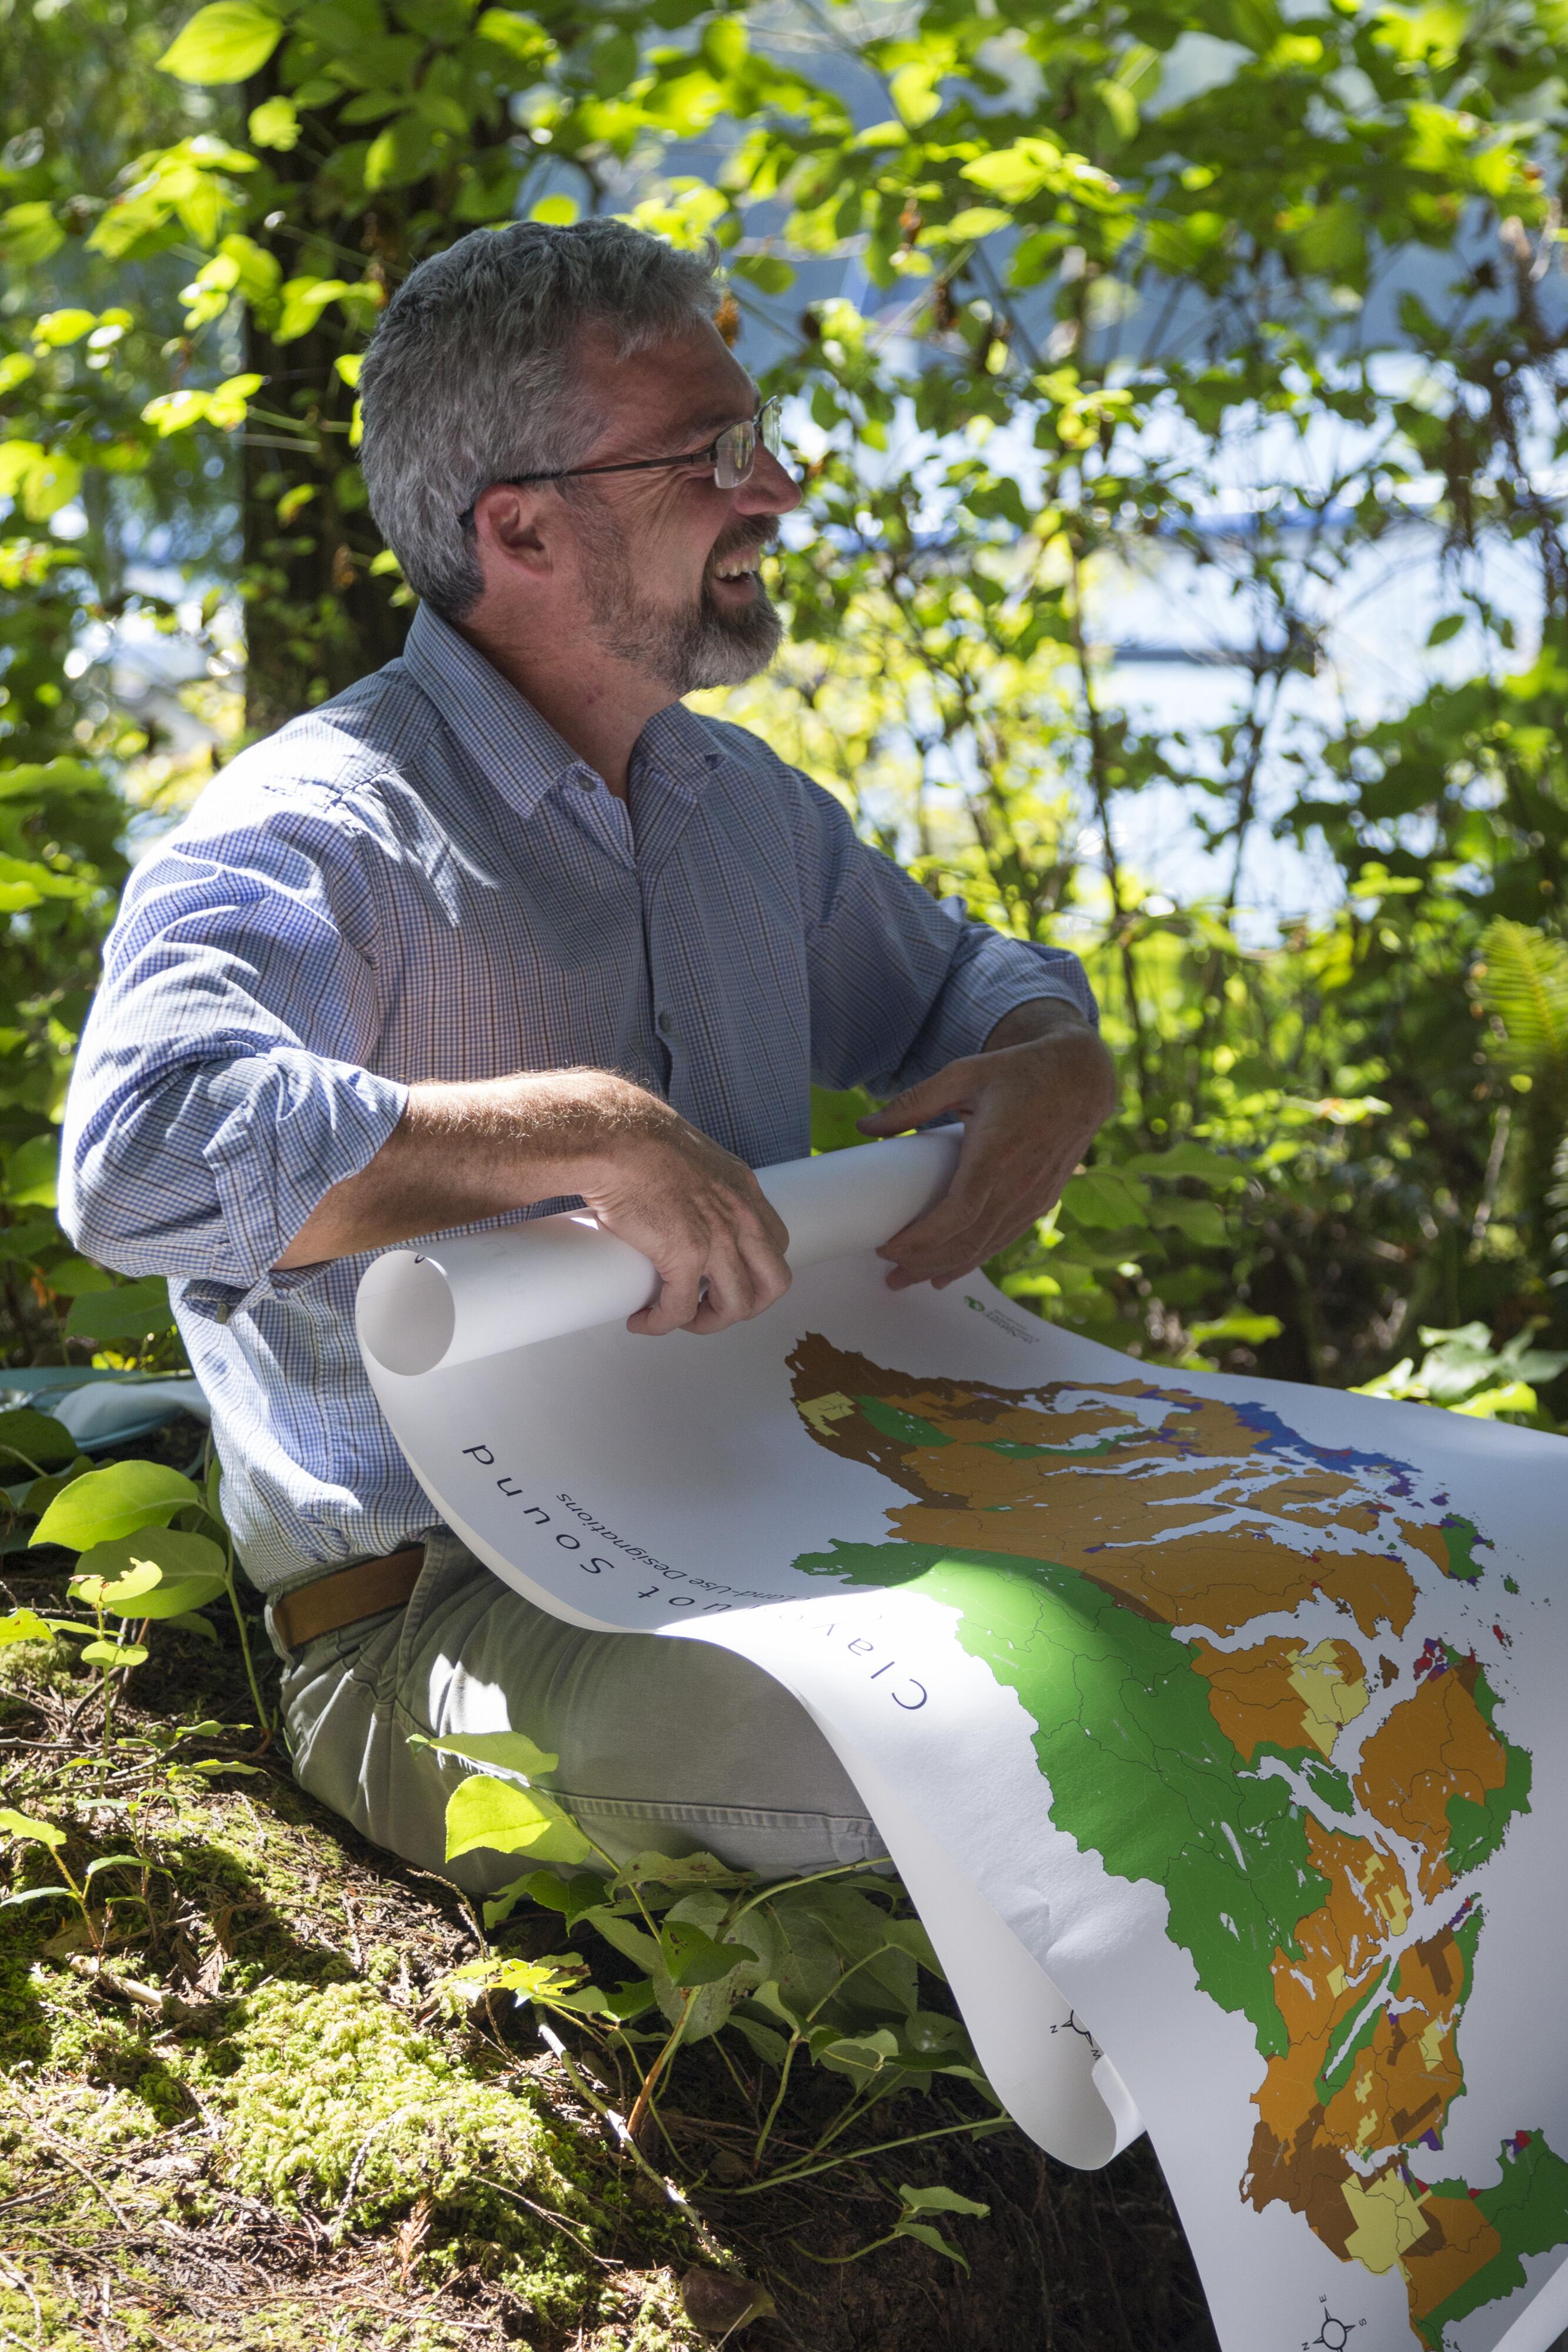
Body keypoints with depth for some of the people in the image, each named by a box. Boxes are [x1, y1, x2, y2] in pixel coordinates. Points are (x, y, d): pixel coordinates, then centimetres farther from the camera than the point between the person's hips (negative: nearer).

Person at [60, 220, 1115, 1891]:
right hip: (424, 1619, -8)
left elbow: (971, 983, 32)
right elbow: (145, 1153, -32)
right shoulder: (314, 836, -13)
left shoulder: (746, 805, 15)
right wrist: (593, 1132, -32)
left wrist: (1056, 1068, 6)